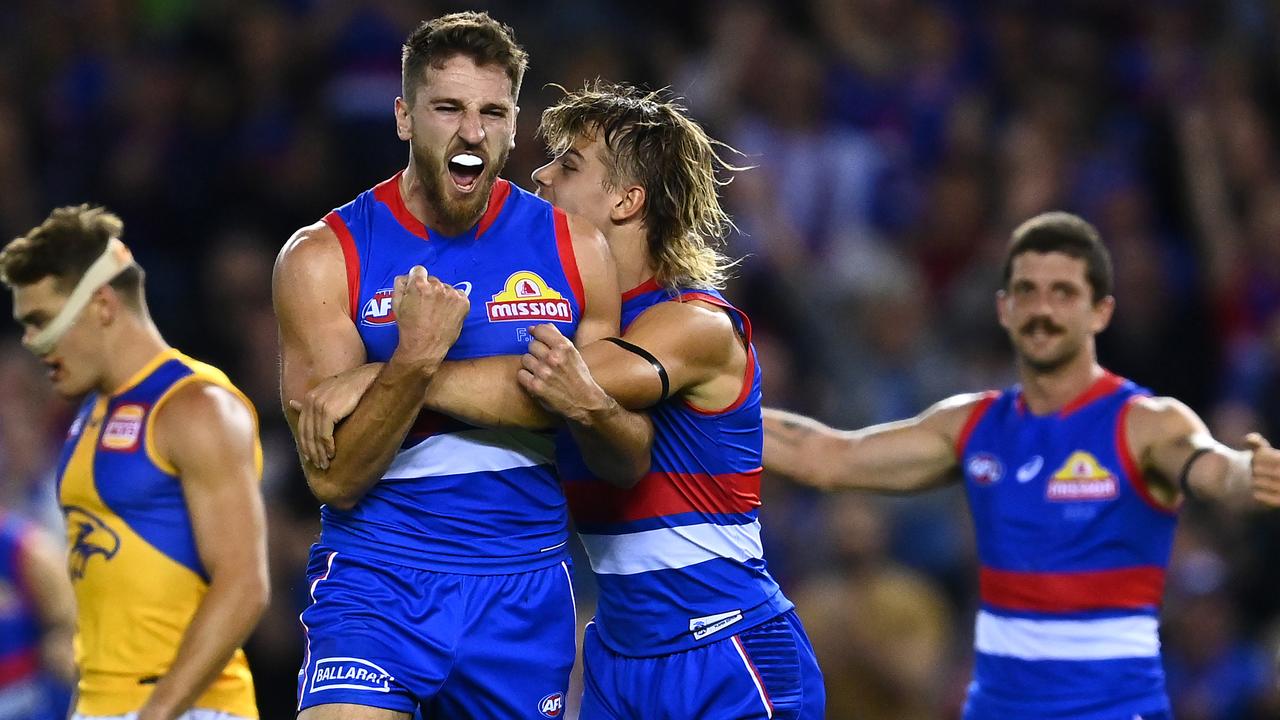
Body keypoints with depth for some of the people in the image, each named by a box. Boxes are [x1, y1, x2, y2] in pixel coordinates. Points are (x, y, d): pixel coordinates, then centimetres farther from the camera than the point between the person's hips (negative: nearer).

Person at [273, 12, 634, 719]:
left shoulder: (574, 249, 3)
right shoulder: (324, 257, -5)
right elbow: (331, 476, -11)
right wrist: (414, 361, -24)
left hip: (527, 589, 3)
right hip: (376, 580, -3)